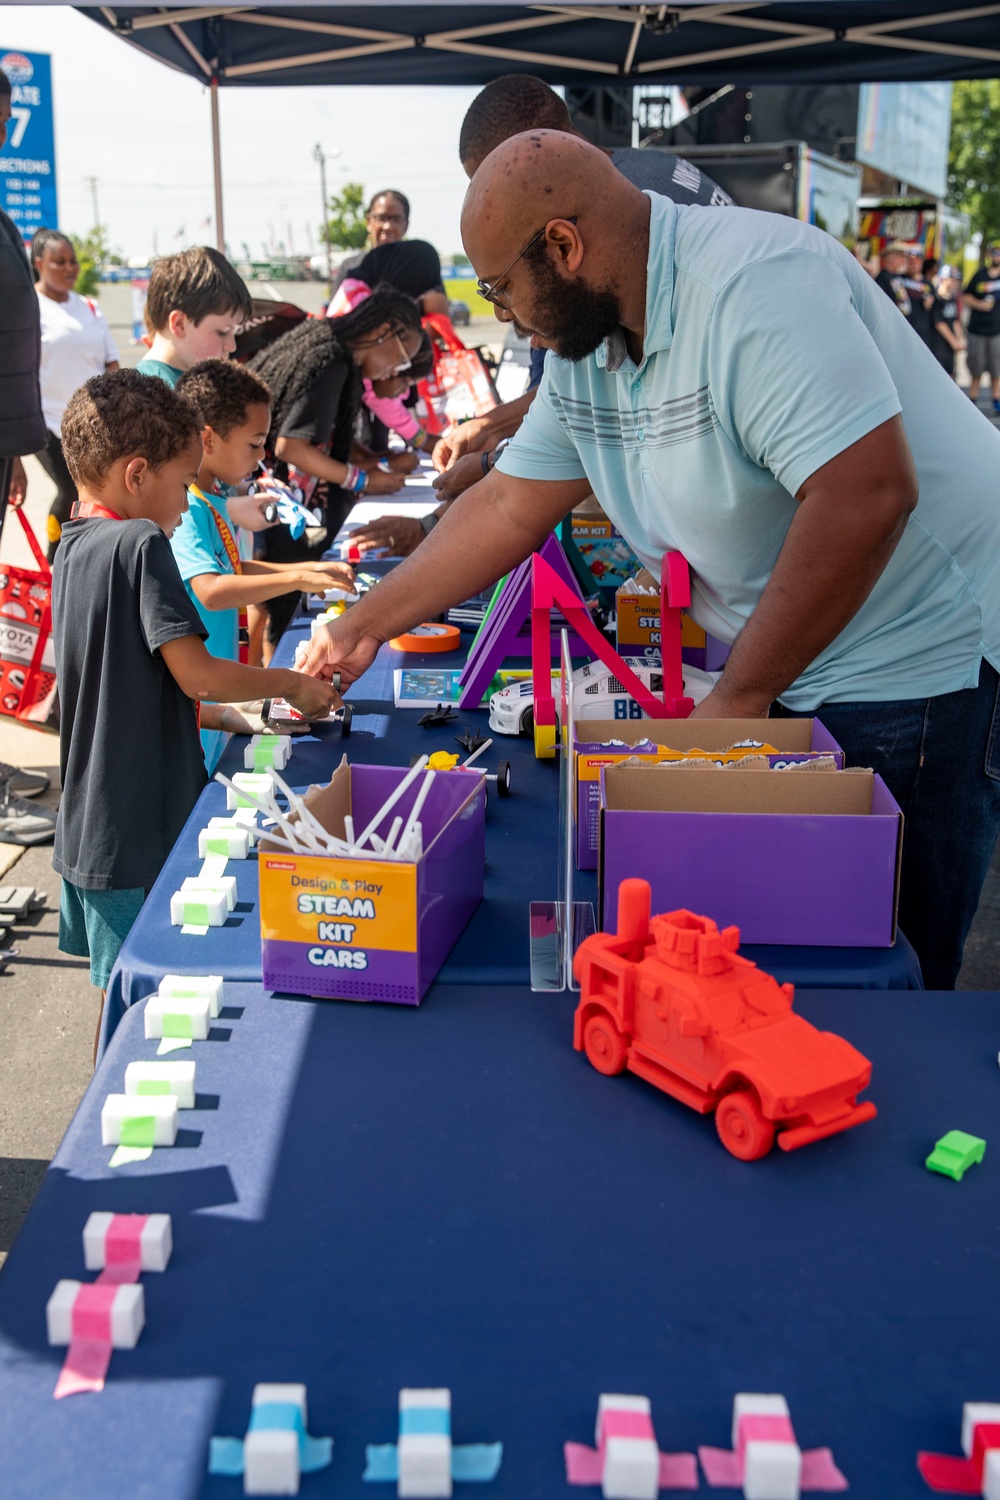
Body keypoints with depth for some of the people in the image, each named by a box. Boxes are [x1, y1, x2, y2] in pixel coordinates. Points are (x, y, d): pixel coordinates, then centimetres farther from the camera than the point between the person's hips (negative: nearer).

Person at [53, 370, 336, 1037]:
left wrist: (227, 713, 15)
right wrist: (290, 684, -6)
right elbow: (196, 673, -20)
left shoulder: (73, 548, 10)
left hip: (89, 826, 9)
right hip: (139, 829, -9)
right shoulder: (141, 542, -17)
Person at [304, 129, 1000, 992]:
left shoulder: (752, 282, -23)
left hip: (923, 660, -8)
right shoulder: (585, 343, 5)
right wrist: (365, 626, 11)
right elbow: (510, 507, 12)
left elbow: (867, 493, -31)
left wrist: (738, 699, -22)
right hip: (789, 672, 8)